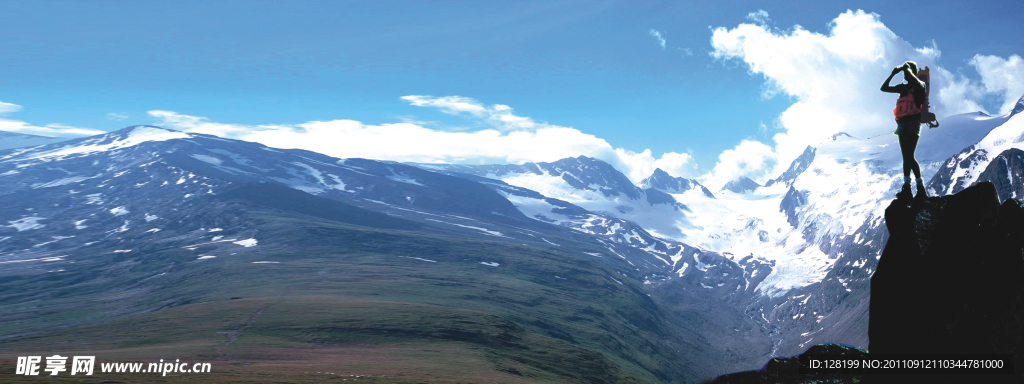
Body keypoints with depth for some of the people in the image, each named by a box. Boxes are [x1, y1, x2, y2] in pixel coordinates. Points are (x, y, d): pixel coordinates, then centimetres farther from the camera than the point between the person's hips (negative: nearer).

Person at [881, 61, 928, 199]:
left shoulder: (919, 86, -2)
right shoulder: (903, 87, 16)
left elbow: (918, 83, -27)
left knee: (909, 156, -15)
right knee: (906, 157, 8)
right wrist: (893, 74, 8)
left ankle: (921, 189, -13)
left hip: (913, 123, -7)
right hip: (902, 124, 7)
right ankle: (906, 187, 10)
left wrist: (908, 69, -14)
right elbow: (884, 88, 19)